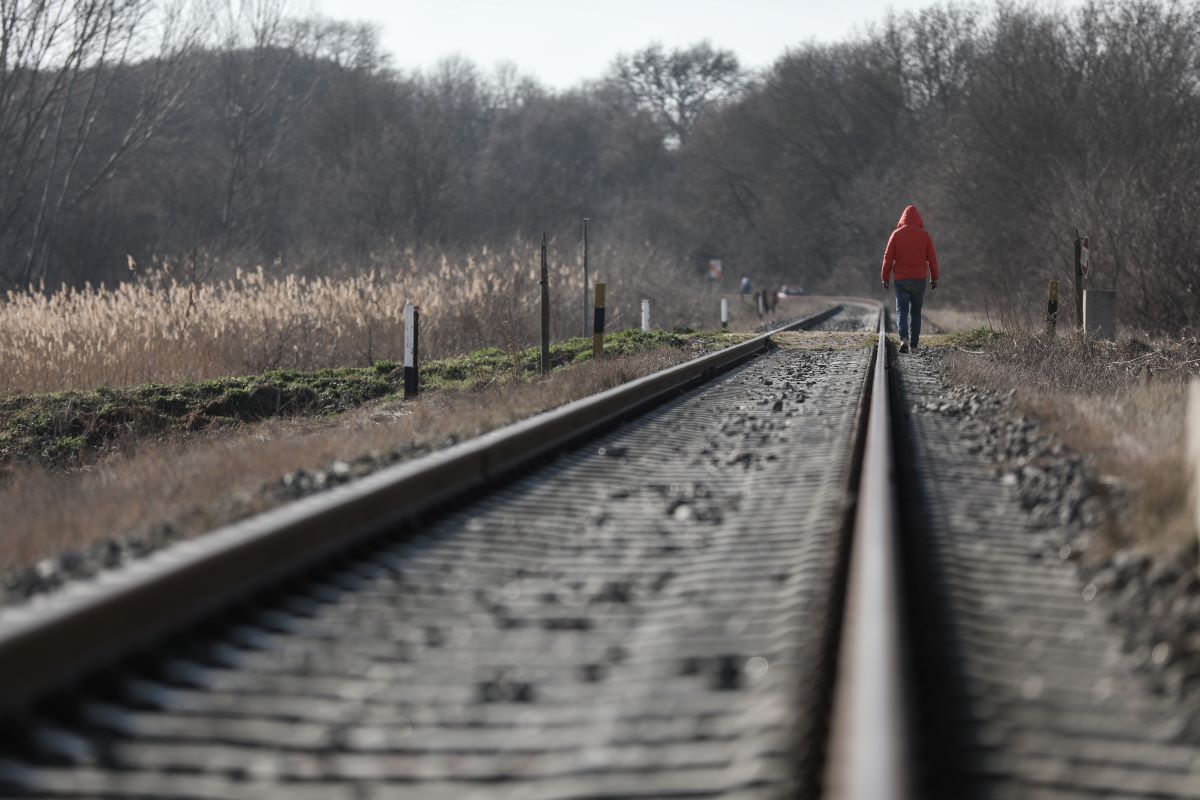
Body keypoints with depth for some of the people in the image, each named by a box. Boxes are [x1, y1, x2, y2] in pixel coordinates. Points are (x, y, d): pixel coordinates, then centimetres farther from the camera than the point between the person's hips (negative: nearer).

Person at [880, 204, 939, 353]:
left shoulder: (896, 234, -2)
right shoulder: (925, 235, 1)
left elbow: (888, 257, -2)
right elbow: (932, 258, 3)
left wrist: (885, 278, 5)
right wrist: (934, 278, 12)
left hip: (901, 279, -1)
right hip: (920, 279, 1)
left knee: (901, 310, -2)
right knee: (916, 311, 12)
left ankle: (904, 338, -25)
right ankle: (914, 344, 11)